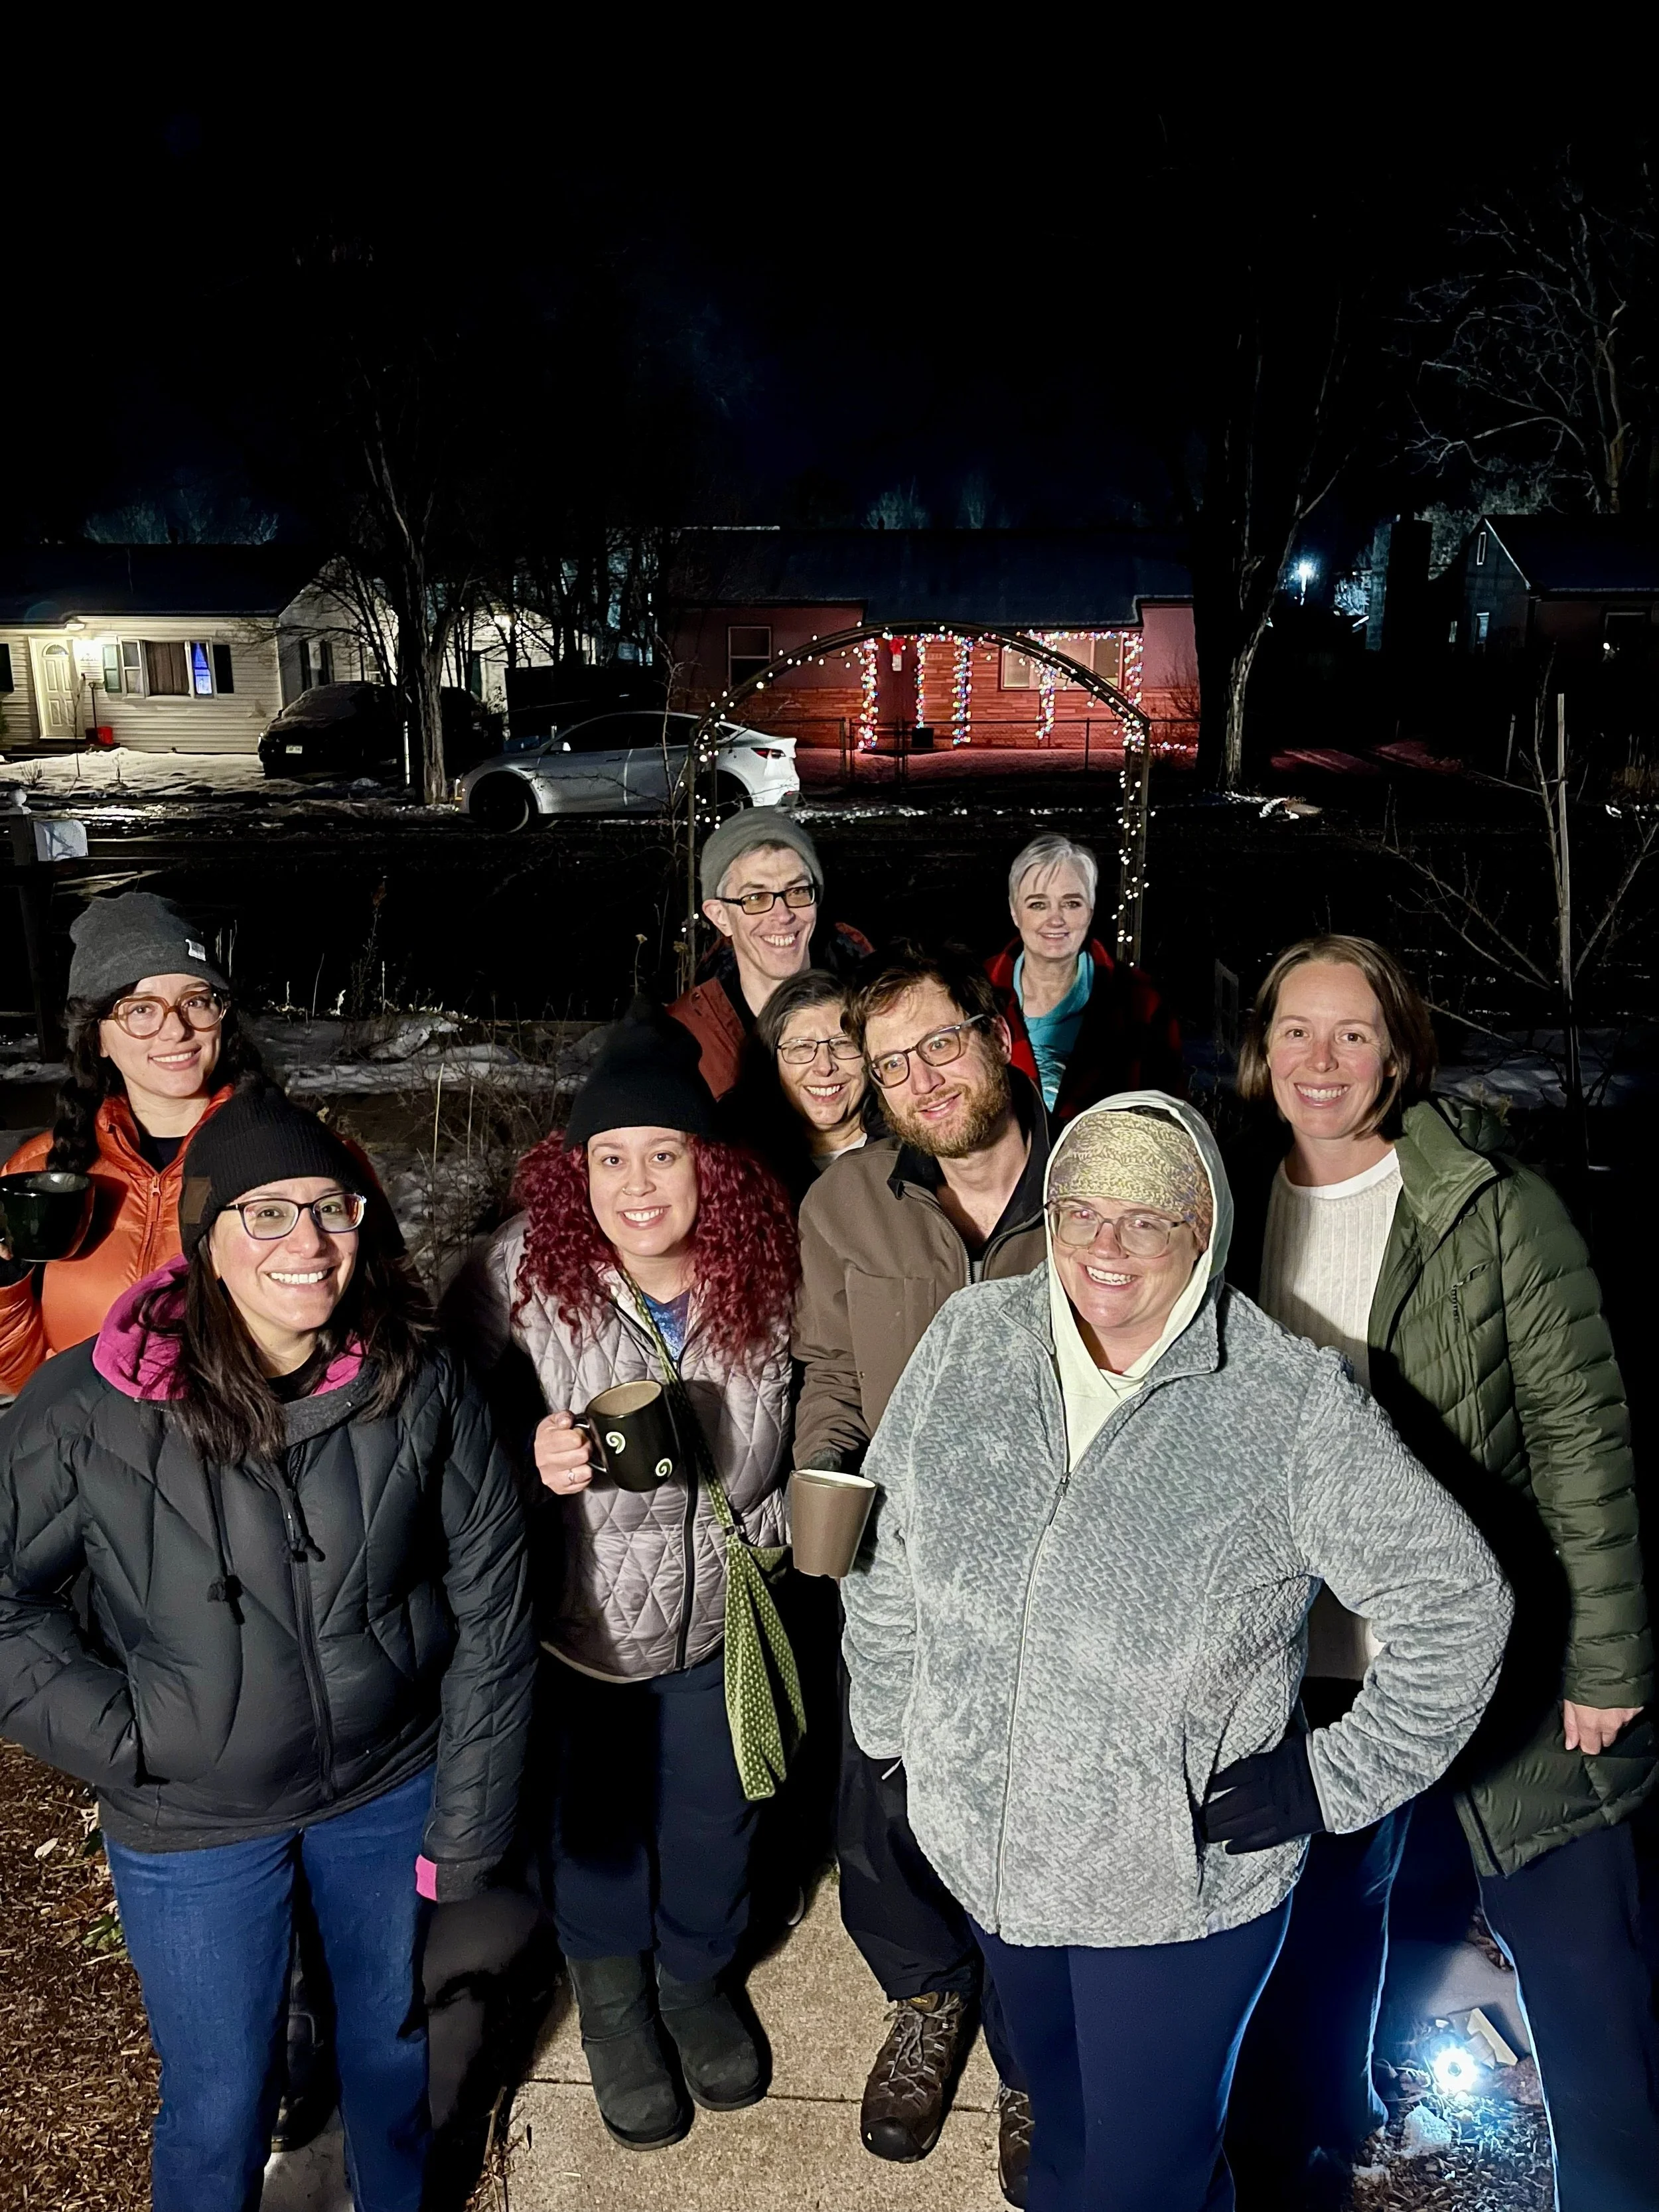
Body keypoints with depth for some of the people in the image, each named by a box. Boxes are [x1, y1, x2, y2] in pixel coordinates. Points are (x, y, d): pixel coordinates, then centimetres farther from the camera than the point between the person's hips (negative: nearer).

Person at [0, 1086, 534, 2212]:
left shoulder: (422, 1384, -14)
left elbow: (491, 1611, -8)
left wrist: (467, 1827, -5)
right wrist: (116, 1733, -13)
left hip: (390, 1791, 2)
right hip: (189, 1820, -1)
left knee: (392, 2043, 24)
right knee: (220, 2102, 15)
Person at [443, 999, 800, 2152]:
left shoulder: (764, 1275, -14)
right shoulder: (522, 1270, -23)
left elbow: (796, 1429, 4)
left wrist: (764, 1534, 1)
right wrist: (529, 1456, -31)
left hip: (717, 1615, 2)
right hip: (574, 1617, -2)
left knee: (713, 1811, 23)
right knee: (596, 1810, 22)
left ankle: (699, 1976, 56)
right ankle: (612, 1990, 54)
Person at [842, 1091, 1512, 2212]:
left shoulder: (1296, 1405, -19)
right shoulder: (968, 1341, -7)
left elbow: (1456, 1599, -11)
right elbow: (884, 1551, 5)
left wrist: (1339, 1779, -10)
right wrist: (894, 1725, 8)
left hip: (1182, 1879, -4)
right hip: (986, 1849, 4)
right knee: (1061, 2116, 28)